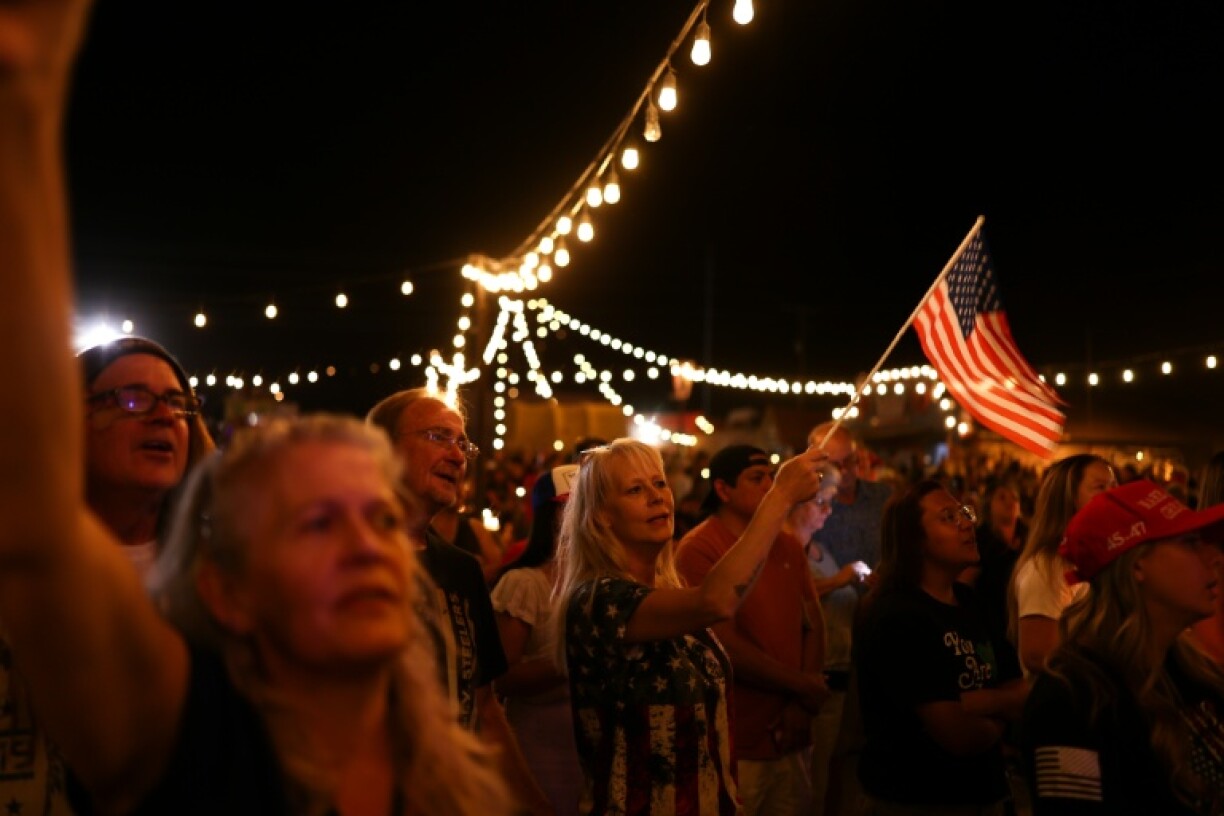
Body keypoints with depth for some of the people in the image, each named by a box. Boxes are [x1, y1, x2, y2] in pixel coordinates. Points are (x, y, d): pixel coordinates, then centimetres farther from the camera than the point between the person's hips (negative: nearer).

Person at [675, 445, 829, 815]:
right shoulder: (698, 549, -12)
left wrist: (801, 704, -4)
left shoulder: (789, 545, 9)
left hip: (791, 735, 6)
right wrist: (802, 685, -8)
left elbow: (814, 623, 9)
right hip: (736, 744, -6)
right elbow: (724, 646, -16)